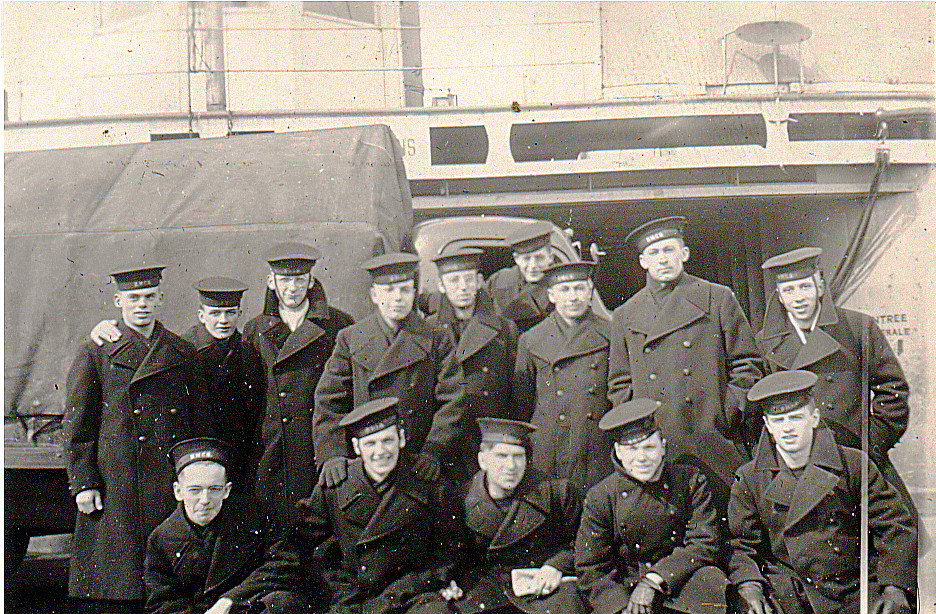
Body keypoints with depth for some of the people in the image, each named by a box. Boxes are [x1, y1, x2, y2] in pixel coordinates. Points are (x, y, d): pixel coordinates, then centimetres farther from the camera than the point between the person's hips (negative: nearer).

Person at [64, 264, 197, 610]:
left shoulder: (183, 353, 10)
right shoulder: (95, 354, 2)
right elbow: (76, 425, 1)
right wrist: (83, 483, -5)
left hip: (170, 488, 3)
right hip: (116, 489, -2)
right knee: (113, 590, 2)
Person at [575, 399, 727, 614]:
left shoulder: (690, 481, -2)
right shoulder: (600, 497, -5)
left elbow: (705, 544, -8)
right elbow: (590, 568, -3)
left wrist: (654, 580, -18)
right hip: (625, 589, -2)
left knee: (712, 580, -28)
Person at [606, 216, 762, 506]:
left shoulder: (718, 299, 7)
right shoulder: (624, 316, 13)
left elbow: (747, 370, 6)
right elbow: (619, 386, 16)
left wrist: (727, 419, -4)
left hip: (713, 449, -1)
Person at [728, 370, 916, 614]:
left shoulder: (854, 464, 3)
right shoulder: (748, 479, 5)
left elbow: (896, 527, 5)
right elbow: (740, 543, 6)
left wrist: (894, 588, -6)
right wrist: (750, 587, -12)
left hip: (853, 591, 0)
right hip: (787, 591, 0)